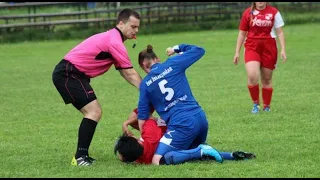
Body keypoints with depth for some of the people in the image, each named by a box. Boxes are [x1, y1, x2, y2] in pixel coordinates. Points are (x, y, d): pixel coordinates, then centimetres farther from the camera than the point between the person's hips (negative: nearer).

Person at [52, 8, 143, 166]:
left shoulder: (113, 38, 16)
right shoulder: (115, 42, -16)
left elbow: (125, 73, 17)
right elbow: (130, 73, -14)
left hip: (74, 74, 11)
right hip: (68, 74, -11)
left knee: (94, 112, 13)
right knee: (93, 111, -16)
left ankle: (81, 156, 15)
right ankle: (80, 156, -16)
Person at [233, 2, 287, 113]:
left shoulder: (274, 12, 2)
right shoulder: (248, 13, 5)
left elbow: (280, 32, 5)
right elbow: (242, 33, 11)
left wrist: (283, 50, -4)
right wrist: (237, 52, 9)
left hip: (269, 48, 0)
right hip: (252, 48, 0)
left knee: (267, 79, 6)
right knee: (252, 76, -18)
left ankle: (266, 106, 21)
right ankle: (256, 104, 0)